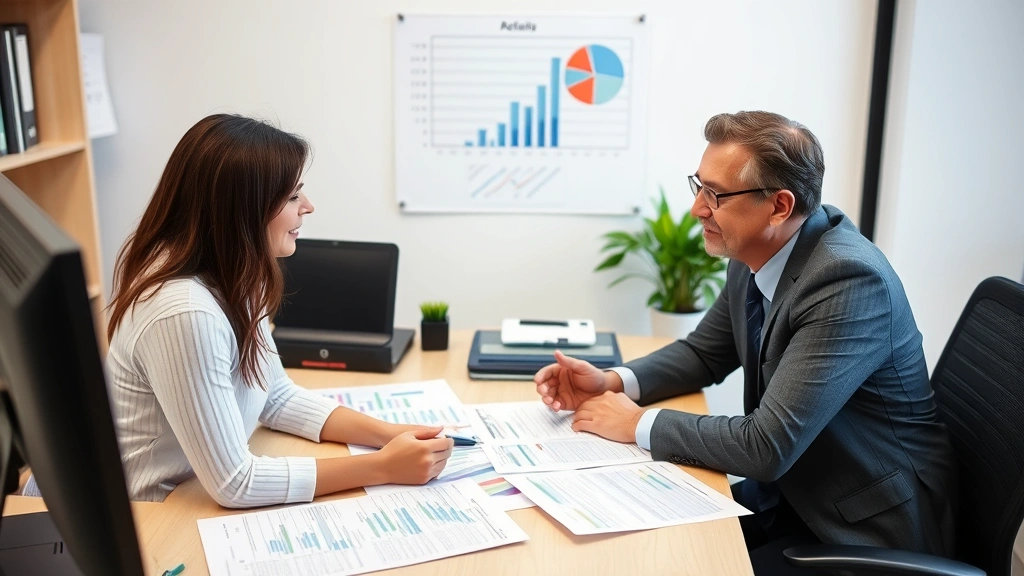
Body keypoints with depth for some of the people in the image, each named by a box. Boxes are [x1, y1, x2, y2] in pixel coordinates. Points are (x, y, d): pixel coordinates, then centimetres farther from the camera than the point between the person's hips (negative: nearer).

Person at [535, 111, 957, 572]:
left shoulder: (848, 279, -29)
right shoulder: (753, 255, -5)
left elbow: (767, 447, -32)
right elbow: (705, 353, 11)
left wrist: (639, 423, -21)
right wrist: (612, 381, -7)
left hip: (871, 523, -7)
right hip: (791, 487, 7)